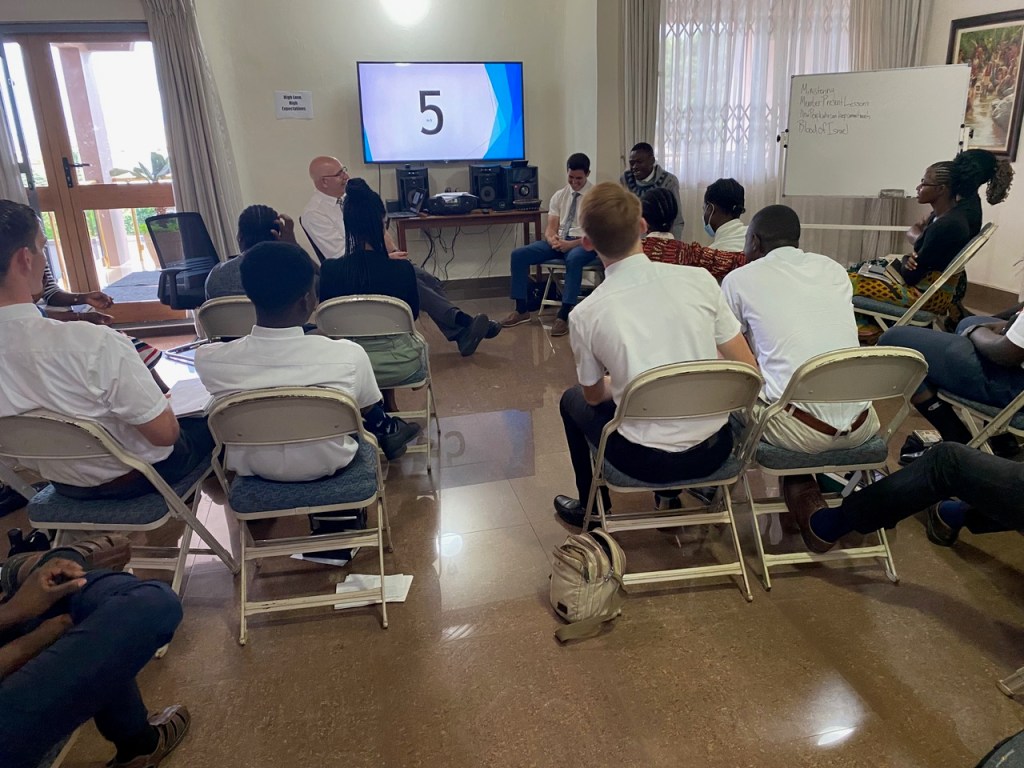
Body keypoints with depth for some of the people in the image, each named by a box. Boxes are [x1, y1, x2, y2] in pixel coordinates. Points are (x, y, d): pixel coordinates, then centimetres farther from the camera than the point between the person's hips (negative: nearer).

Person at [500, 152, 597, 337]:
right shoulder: (559, 196, 12)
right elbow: (551, 227, 8)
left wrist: (571, 244, -22)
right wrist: (552, 239, -18)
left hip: (584, 243, -5)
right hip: (559, 241, 5)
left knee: (573, 259, -41)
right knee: (519, 255, -14)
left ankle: (564, 315, -35)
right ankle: (521, 310, -7)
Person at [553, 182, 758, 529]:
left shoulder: (585, 315, -12)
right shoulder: (699, 279, -8)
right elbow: (747, 368, -2)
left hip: (646, 461, -3)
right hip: (714, 450, 3)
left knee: (572, 400, 26)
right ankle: (670, 497, 45)